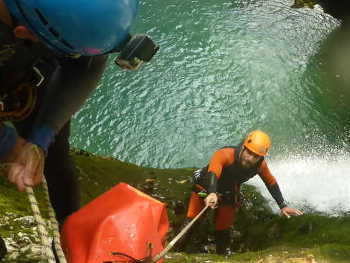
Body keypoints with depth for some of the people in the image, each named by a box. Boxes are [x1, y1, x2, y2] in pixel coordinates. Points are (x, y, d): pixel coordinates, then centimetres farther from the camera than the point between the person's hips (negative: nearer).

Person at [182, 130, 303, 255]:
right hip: (206, 189, -3)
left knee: (224, 229, 16)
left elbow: (271, 183, -7)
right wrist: (212, 193, -74)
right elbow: (212, 173, -56)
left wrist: (283, 206, -7)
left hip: (228, 196, 4)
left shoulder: (260, 165, -24)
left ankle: (224, 253, 38)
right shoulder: (225, 154, -40)